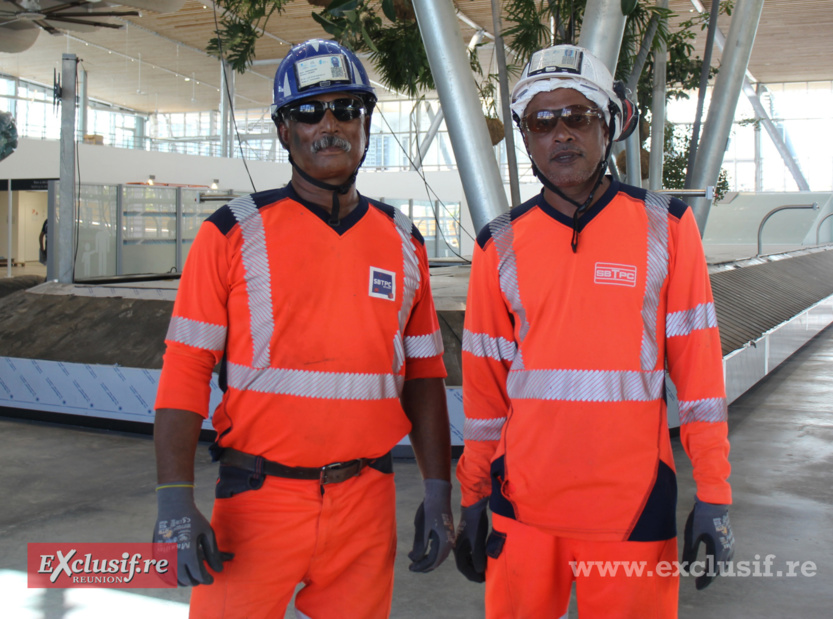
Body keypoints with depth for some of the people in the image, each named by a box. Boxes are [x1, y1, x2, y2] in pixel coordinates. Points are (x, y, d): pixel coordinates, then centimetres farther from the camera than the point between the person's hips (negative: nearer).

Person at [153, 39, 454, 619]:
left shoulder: (403, 242, 7)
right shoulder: (234, 233, -3)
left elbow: (424, 376, 10)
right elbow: (185, 371, -6)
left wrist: (438, 495, 8)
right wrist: (176, 503, -14)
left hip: (366, 505, 3)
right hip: (257, 499, -3)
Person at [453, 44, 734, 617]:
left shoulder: (666, 226, 0)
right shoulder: (502, 245, 3)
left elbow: (699, 368, 0)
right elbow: (484, 382, 7)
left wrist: (714, 495, -3)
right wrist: (473, 498, 8)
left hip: (635, 504, -1)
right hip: (523, 503, 1)